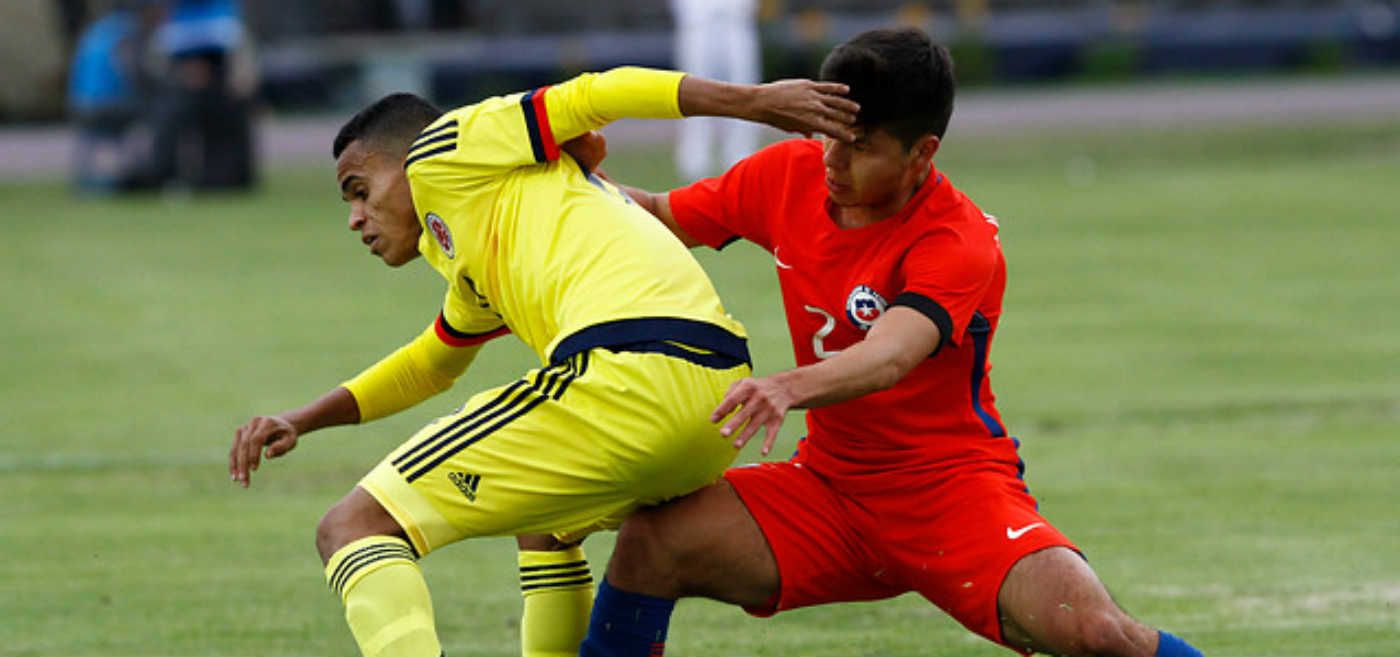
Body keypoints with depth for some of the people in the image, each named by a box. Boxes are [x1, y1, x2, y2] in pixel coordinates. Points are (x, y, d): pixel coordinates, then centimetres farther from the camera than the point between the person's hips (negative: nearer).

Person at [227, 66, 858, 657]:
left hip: (628, 374, -10)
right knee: (543, 523, 41)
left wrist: (755, 101, -5)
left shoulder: (443, 152, 12)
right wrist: (302, 420, 46)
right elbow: (432, 362, 54)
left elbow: (598, 95, 3)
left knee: (353, 527, -6)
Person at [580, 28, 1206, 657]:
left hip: (953, 488, -5)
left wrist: (789, 387, -58)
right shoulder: (791, 174, -1)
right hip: (829, 482, 5)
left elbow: (890, 358, -38)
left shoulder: (960, 244, -19)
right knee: (648, 544, -22)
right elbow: (662, 217, 15)